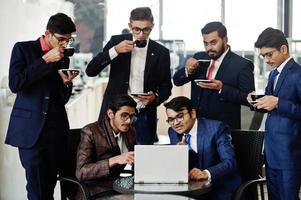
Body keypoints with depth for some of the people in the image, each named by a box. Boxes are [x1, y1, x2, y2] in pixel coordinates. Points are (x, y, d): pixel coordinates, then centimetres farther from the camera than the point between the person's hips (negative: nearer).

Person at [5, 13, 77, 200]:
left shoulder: (63, 58, 14)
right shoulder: (23, 49, 1)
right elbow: (15, 84, -13)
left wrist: (67, 83, -5)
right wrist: (45, 60, -14)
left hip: (56, 128, 4)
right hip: (31, 128, -4)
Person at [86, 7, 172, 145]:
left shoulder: (161, 52, 2)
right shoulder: (117, 42, 1)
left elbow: (166, 87, 8)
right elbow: (90, 71, -5)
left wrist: (155, 97, -15)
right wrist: (115, 51, -18)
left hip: (143, 117, 0)